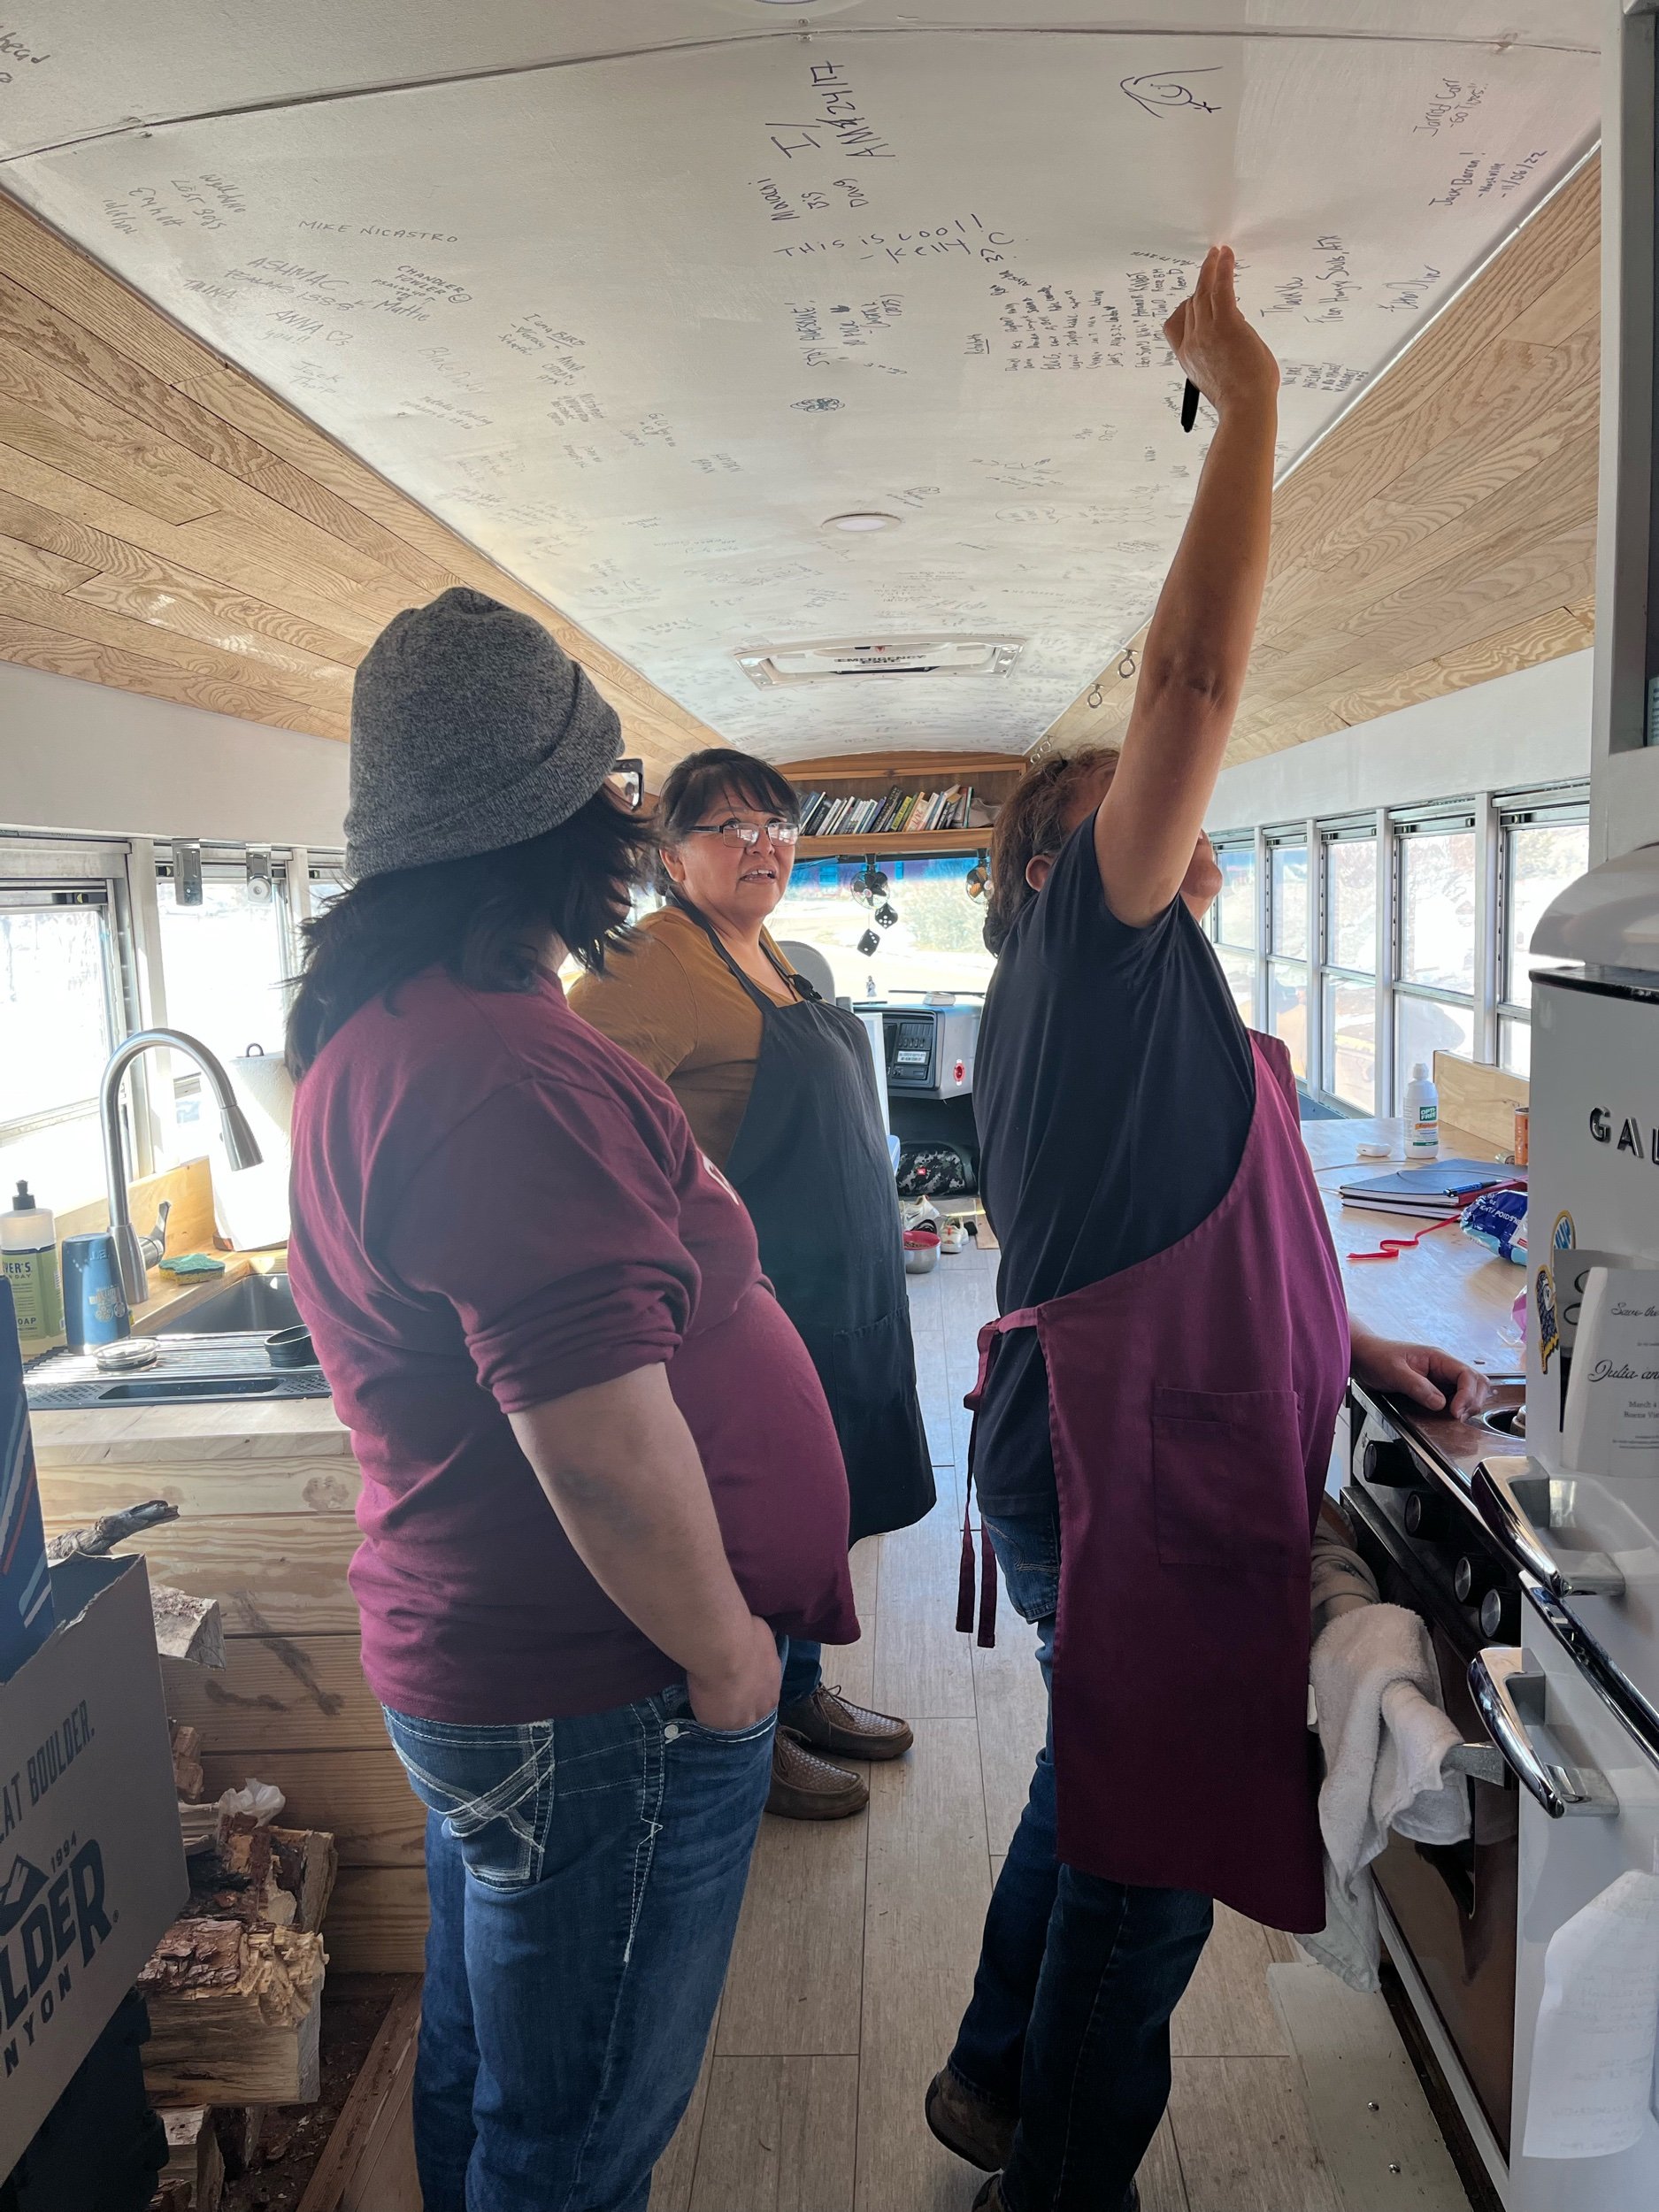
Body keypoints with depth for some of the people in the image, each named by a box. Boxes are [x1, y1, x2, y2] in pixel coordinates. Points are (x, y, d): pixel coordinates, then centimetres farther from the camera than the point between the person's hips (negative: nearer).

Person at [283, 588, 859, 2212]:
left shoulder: (367, 1031, 5)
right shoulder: (512, 1073, -29)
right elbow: (600, 1440, -31)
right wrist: (727, 1655, -14)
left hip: (462, 1654, 10)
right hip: (595, 1707, -9)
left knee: (482, 2055, 28)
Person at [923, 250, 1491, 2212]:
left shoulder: (1115, 999, 16)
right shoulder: (1097, 948, -12)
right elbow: (1194, 672, -23)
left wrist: (1355, 1350, 18)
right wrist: (1244, 397, -13)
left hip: (1109, 1450, 10)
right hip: (1129, 1478, -10)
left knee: (1102, 1784, 24)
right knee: (1147, 1846, 7)